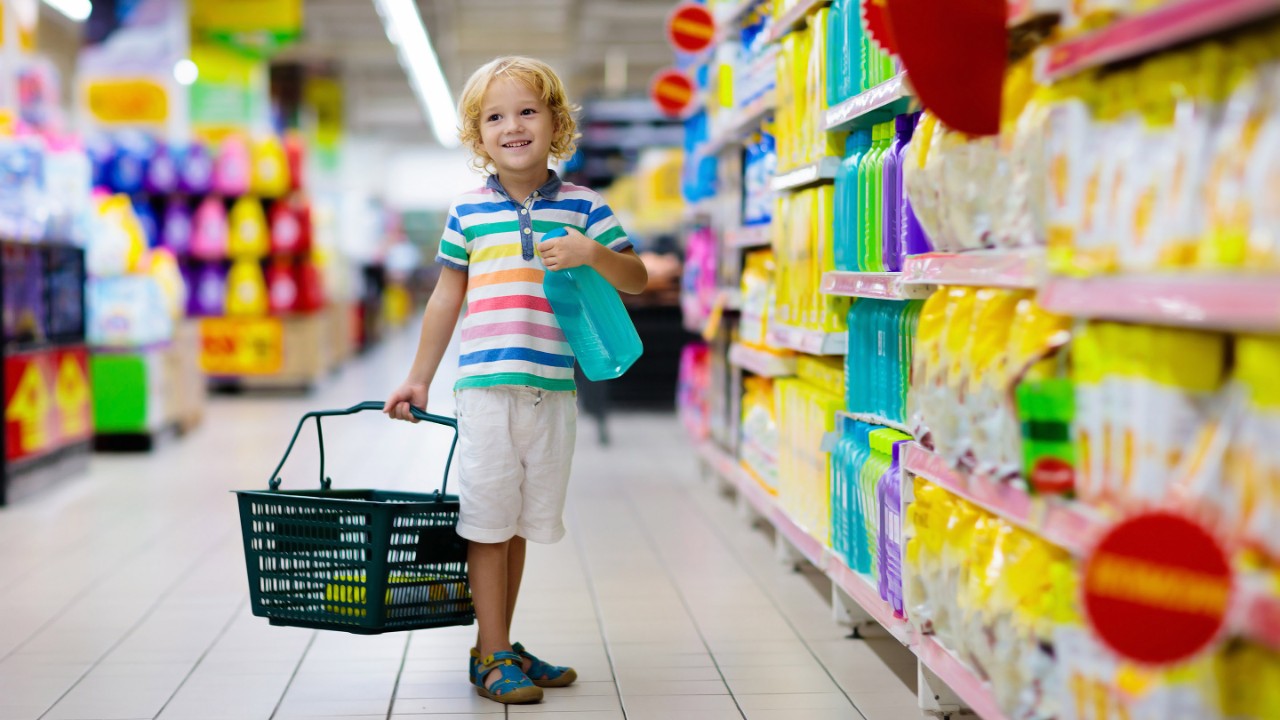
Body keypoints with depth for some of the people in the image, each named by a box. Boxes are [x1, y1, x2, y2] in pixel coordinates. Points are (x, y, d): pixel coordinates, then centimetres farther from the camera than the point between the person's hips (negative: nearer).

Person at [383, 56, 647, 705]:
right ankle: (492, 656, 9)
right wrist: (418, 379, 15)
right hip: (485, 385, -1)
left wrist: (593, 253, -17)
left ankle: (499, 645, 22)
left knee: (522, 521, 11)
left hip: (553, 389, 1)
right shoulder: (468, 212, 5)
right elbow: (447, 297, 12)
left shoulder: (583, 207, 5)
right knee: (488, 518, 0)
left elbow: (637, 280, 4)